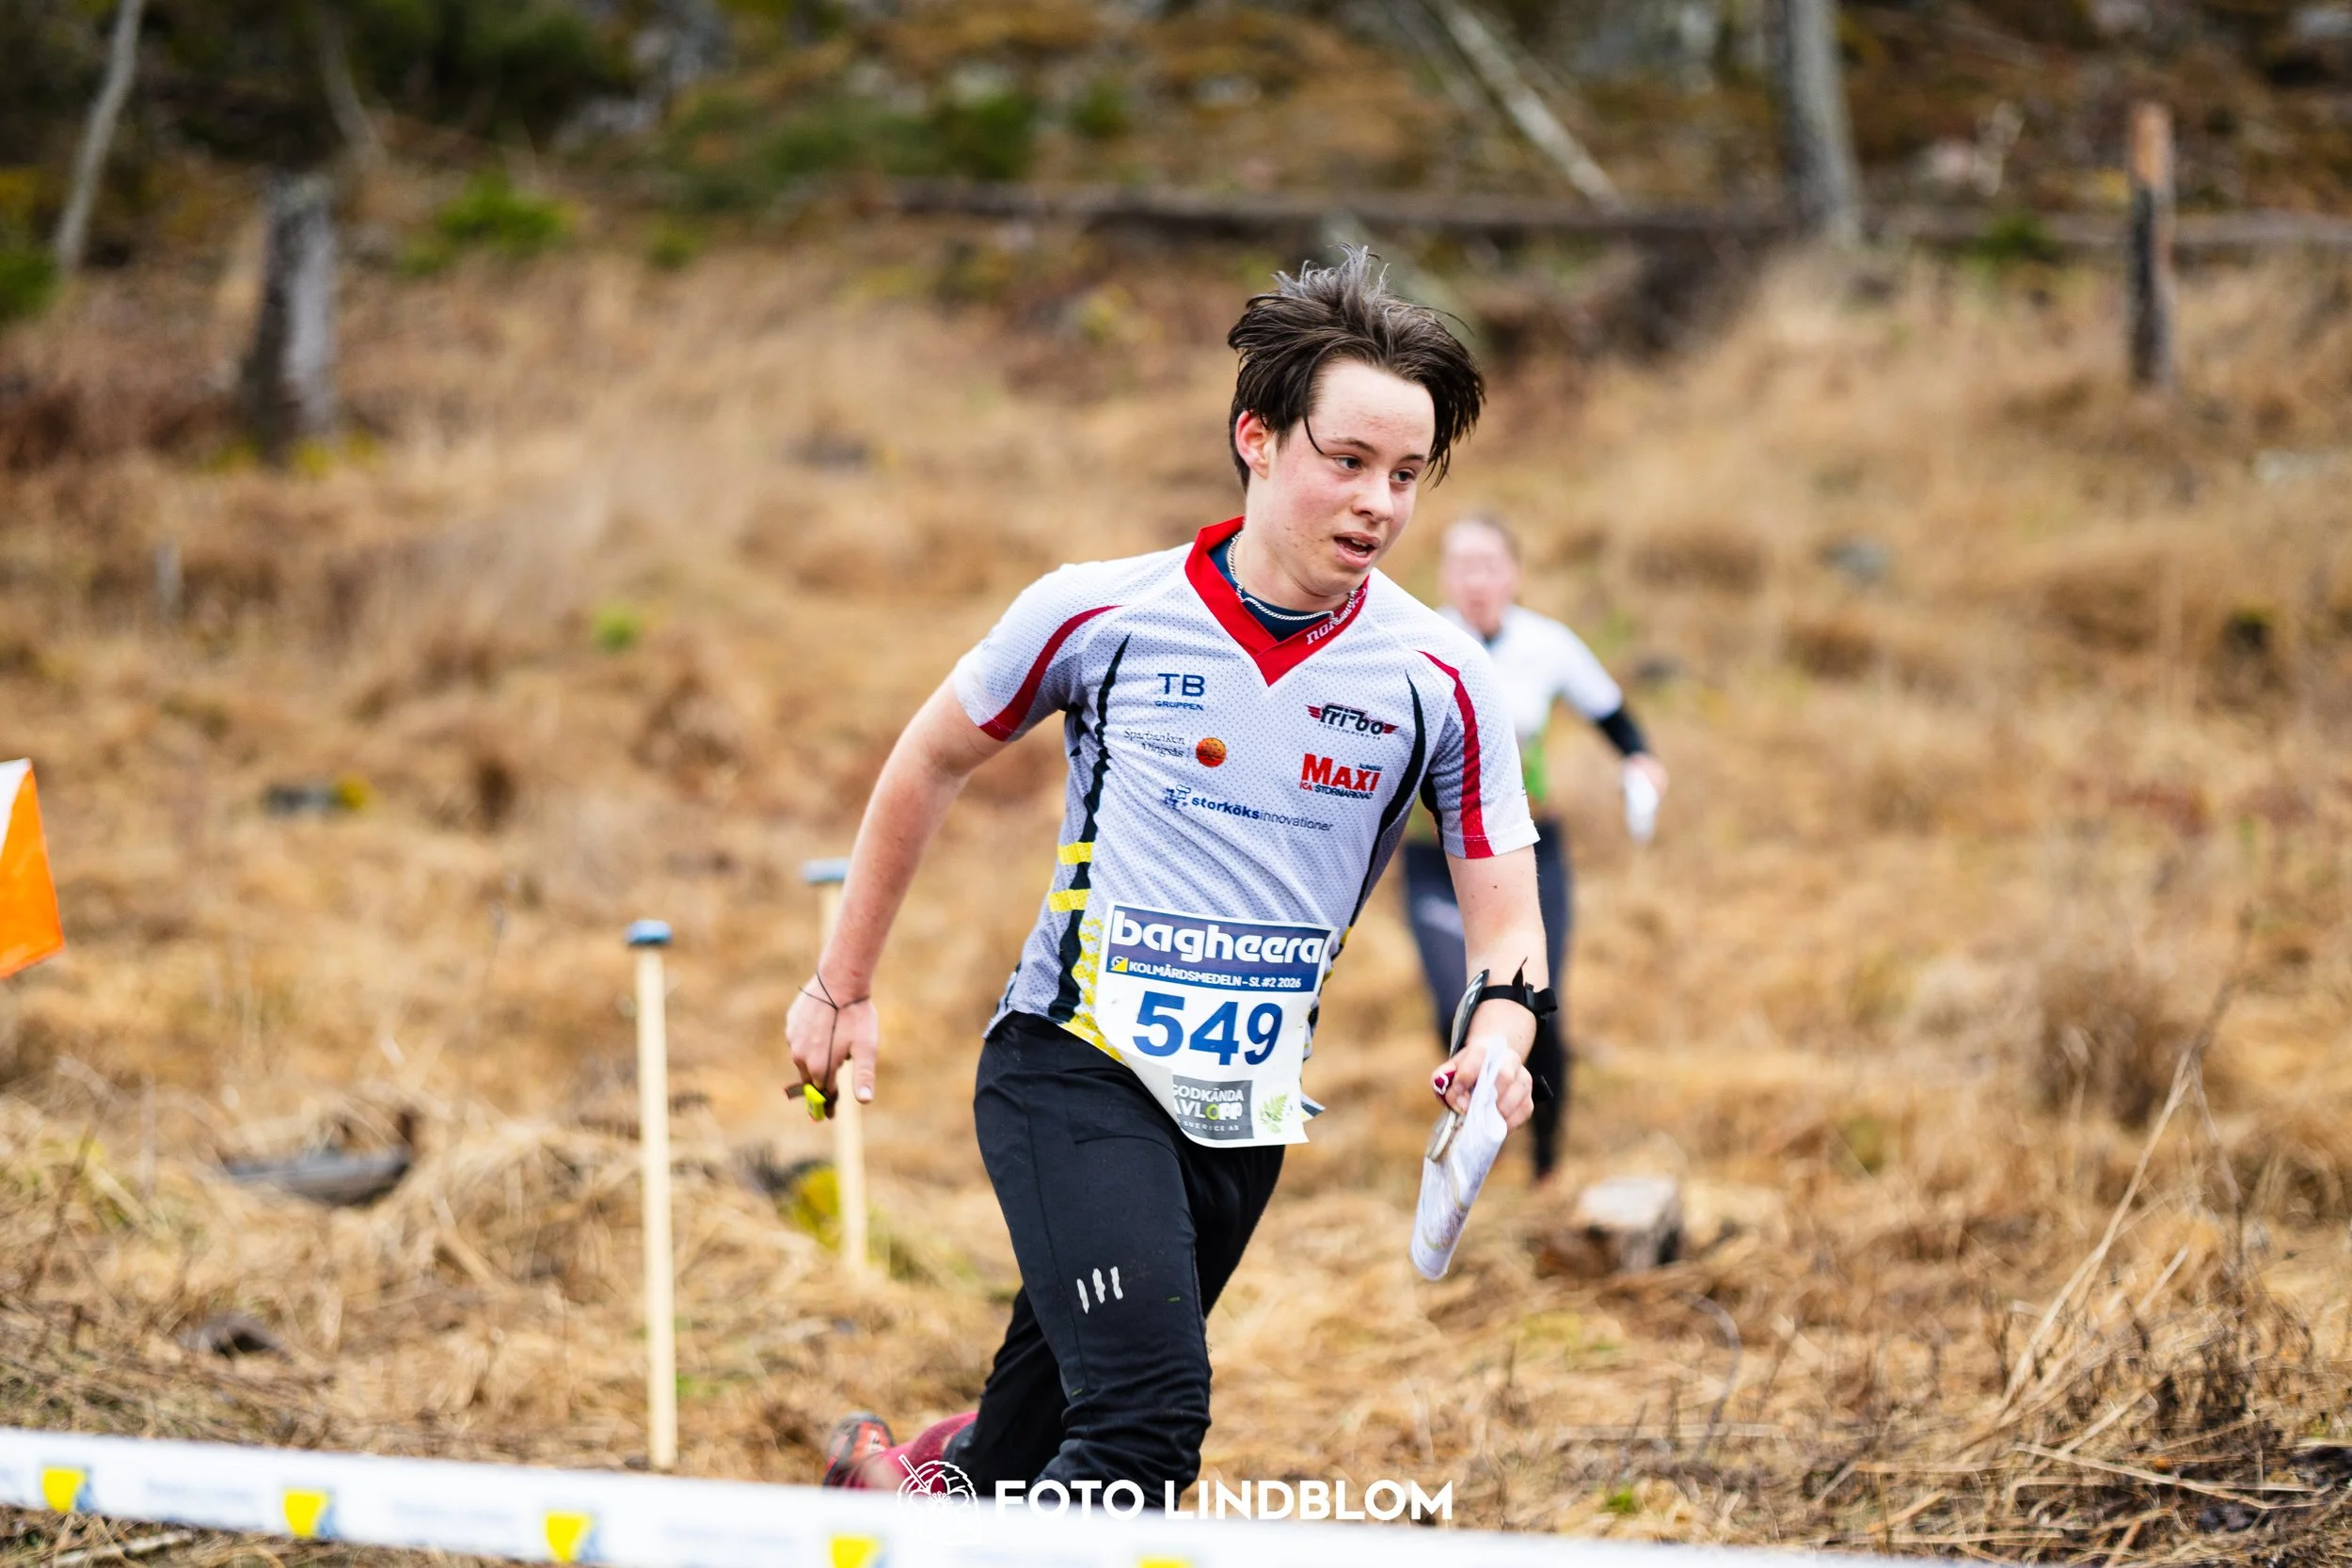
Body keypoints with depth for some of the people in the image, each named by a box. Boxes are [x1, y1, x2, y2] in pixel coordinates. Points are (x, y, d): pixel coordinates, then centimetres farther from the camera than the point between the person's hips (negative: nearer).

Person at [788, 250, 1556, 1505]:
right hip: (1072, 1070, -4)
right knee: (1150, 1419, -24)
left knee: (1044, 1424, 13)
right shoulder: (1096, 615, -7)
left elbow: (1504, 917, 0)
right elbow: (930, 763, 9)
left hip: (1247, 1117, 4)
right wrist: (843, 989, 14)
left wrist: (1499, 1034, -23)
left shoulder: (1441, 678, -3)